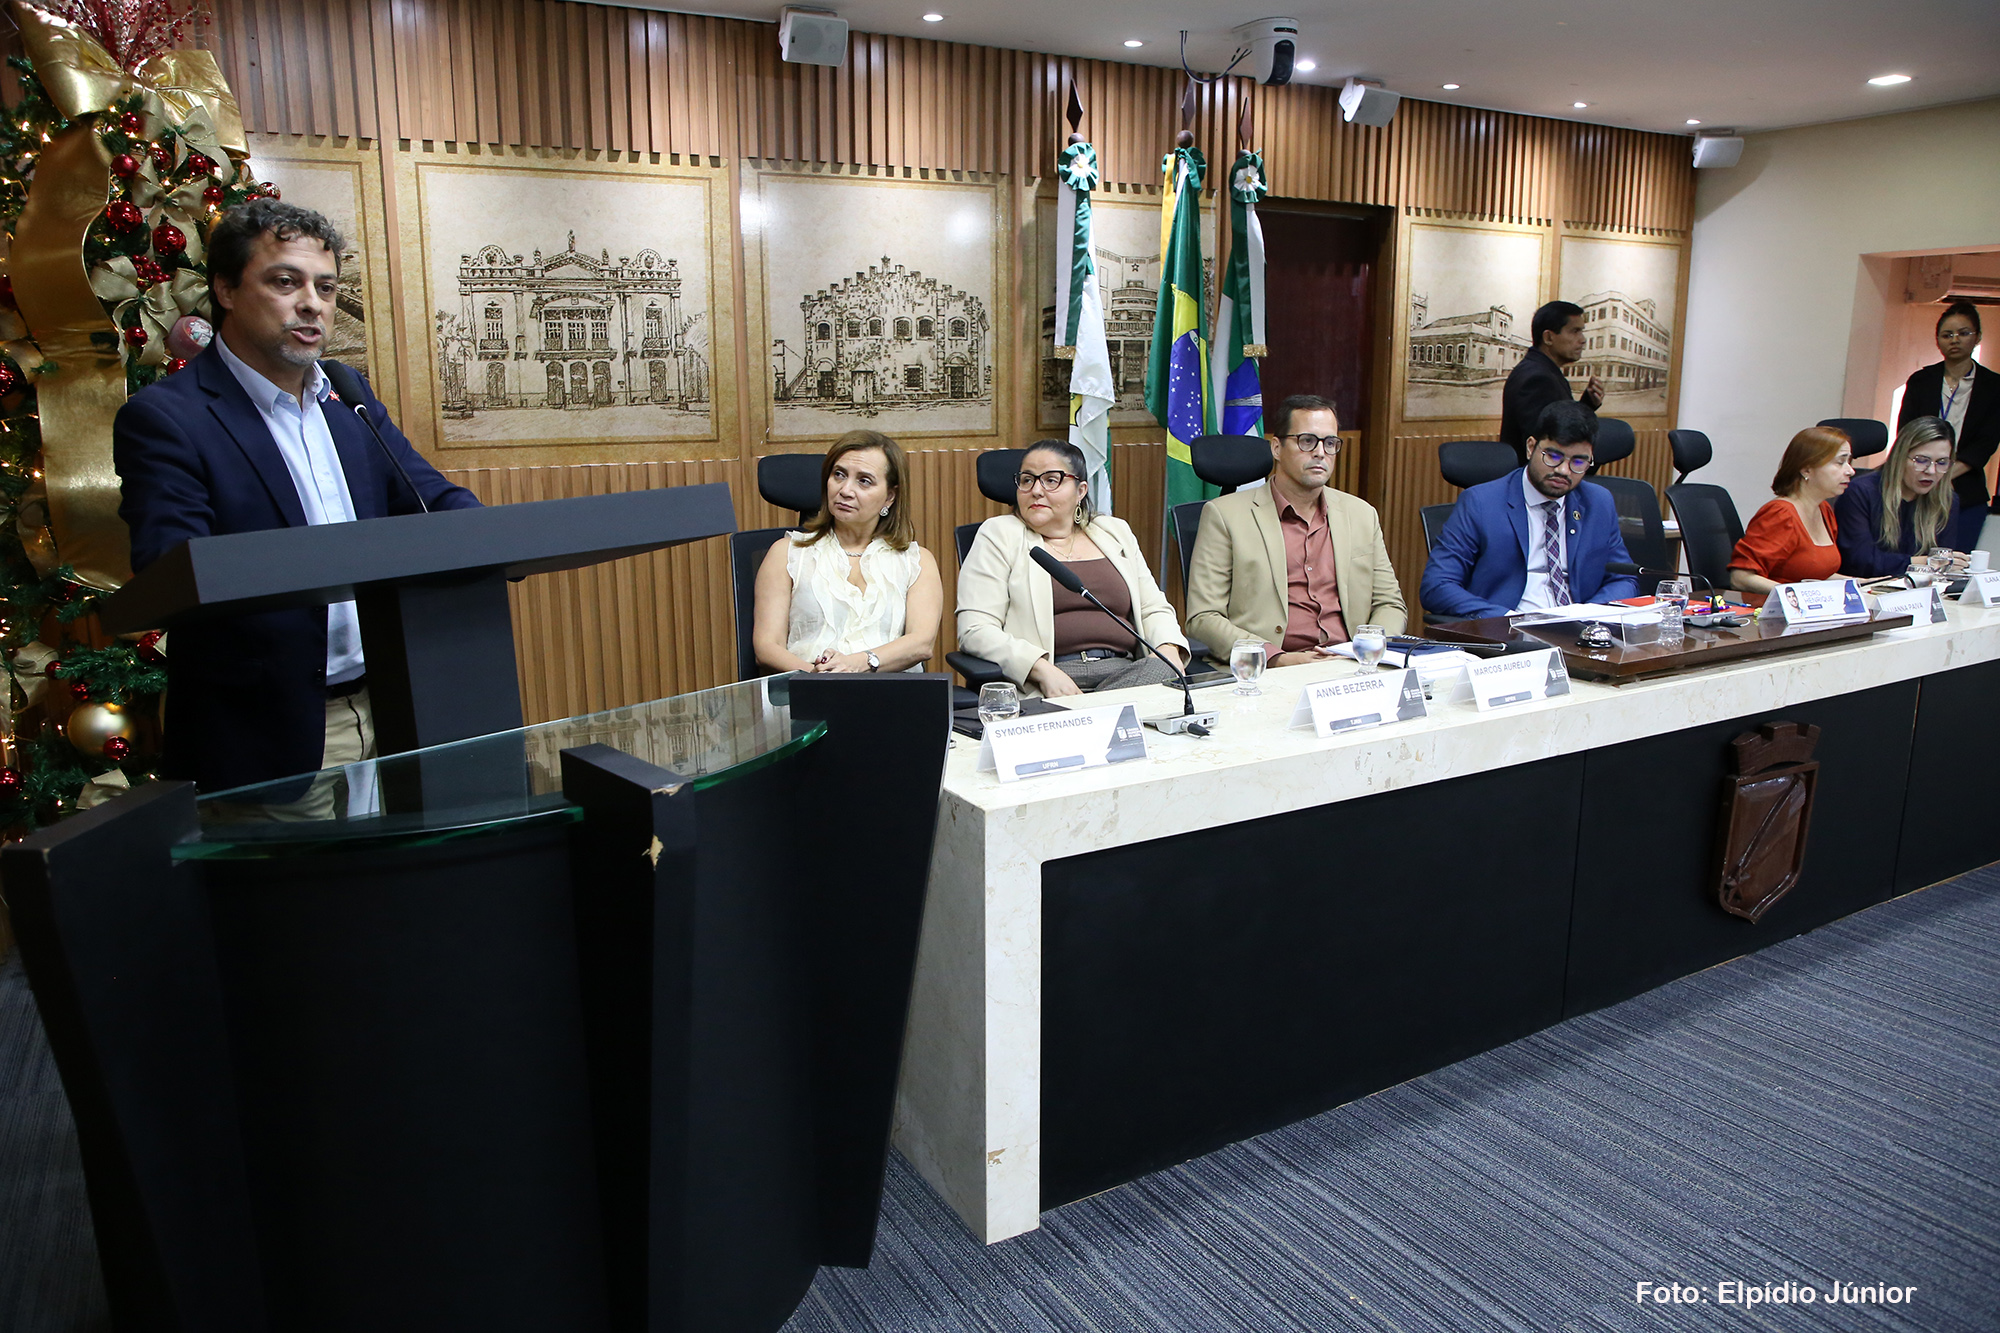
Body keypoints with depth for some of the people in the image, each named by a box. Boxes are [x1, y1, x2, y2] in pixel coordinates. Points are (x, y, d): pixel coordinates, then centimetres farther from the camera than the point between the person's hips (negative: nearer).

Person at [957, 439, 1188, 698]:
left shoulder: (1115, 533, 22)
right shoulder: (999, 535, 9)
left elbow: (1154, 610, 24)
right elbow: (975, 630, -3)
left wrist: (1168, 650, 0)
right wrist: (1043, 670, -17)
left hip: (1125, 670, 6)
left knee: (1164, 674, -29)